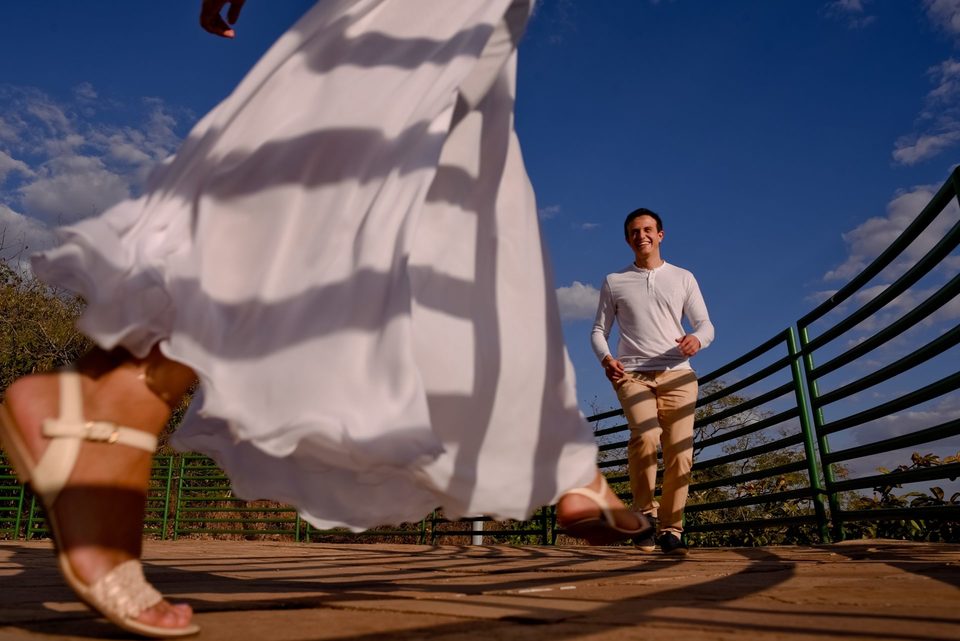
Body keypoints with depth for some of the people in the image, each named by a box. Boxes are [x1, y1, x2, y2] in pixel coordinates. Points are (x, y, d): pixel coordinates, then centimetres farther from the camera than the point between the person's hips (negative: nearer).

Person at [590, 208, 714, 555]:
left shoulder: (683, 278, 16)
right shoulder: (614, 282, 15)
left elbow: (706, 324, 11)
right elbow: (598, 330, 14)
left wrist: (697, 339, -14)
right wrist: (605, 358, -7)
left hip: (677, 374, 2)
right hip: (632, 374, -1)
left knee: (680, 454, -8)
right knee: (646, 436, -27)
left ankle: (670, 529, 7)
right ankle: (646, 514, -9)